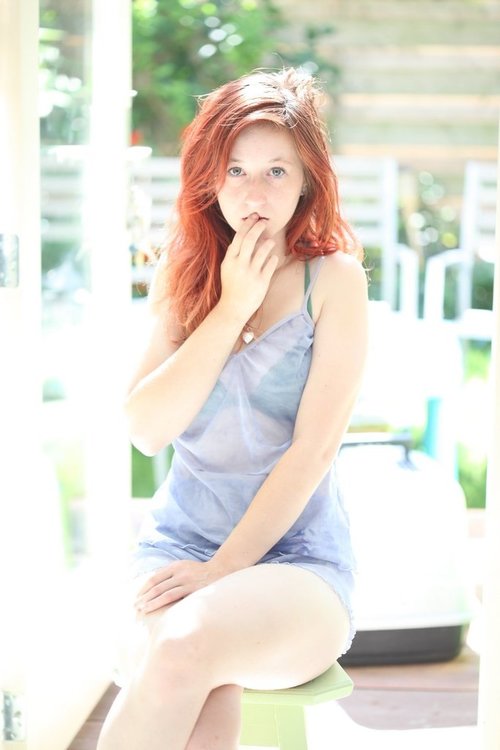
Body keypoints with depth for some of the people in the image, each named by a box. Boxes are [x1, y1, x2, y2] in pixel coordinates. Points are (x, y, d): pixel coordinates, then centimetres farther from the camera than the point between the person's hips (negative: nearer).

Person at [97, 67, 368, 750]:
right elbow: (147, 430, -3)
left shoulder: (334, 278, -2)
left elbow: (314, 449, -9)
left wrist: (225, 570, -15)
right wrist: (232, 309, -9)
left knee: (183, 651, -33)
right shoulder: (183, 274, 8)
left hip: (296, 558, -2)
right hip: (180, 540, 2)